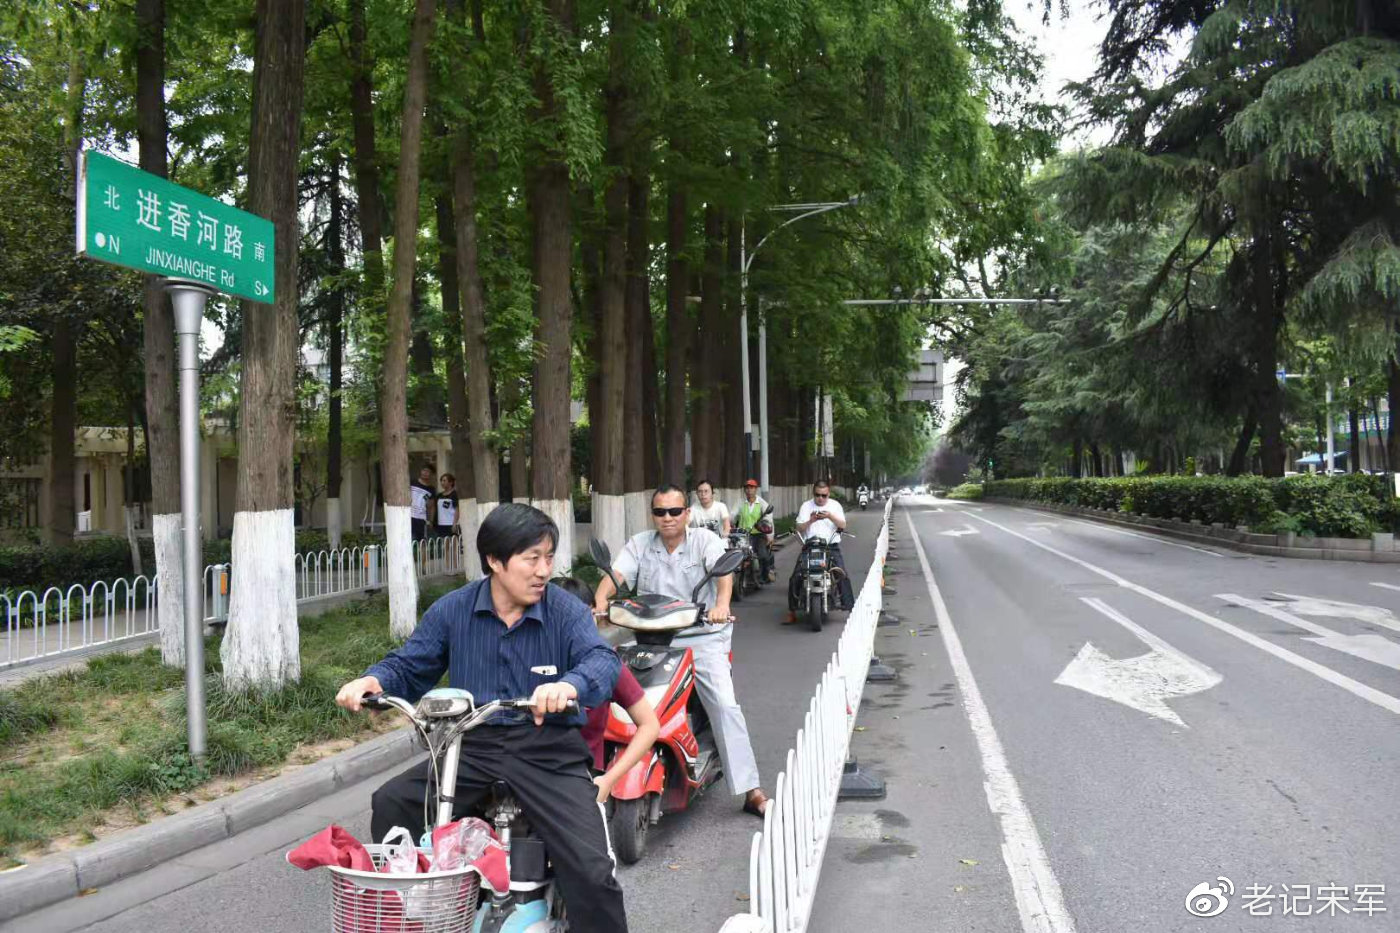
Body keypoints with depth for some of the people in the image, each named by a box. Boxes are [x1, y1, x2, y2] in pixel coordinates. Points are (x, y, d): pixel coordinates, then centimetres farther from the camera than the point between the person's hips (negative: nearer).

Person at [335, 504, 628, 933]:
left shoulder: (567, 611, -3)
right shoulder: (451, 610, 5)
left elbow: (603, 660, -20)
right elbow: (408, 666, 9)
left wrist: (570, 685, -44)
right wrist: (372, 680, -15)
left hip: (547, 749, -2)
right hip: (473, 745, 3)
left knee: (592, 872, -16)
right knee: (391, 804, -14)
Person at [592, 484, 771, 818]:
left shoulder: (705, 540, 2)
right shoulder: (639, 545, 10)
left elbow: (723, 571, -16)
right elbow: (616, 575, -5)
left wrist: (721, 604, -38)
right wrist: (600, 601, -27)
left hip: (702, 635, -2)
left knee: (725, 704, -15)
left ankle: (752, 792, -9)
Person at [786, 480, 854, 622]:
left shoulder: (835, 505, 10)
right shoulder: (806, 506, 9)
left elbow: (843, 525, -3)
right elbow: (799, 529, 1)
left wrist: (830, 516, -20)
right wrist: (810, 521, -18)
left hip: (831, 546, 0)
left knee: (843, 576, -16)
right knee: (796, 577, -11)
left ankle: (851, 609, -10)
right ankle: (792, 611, -1)